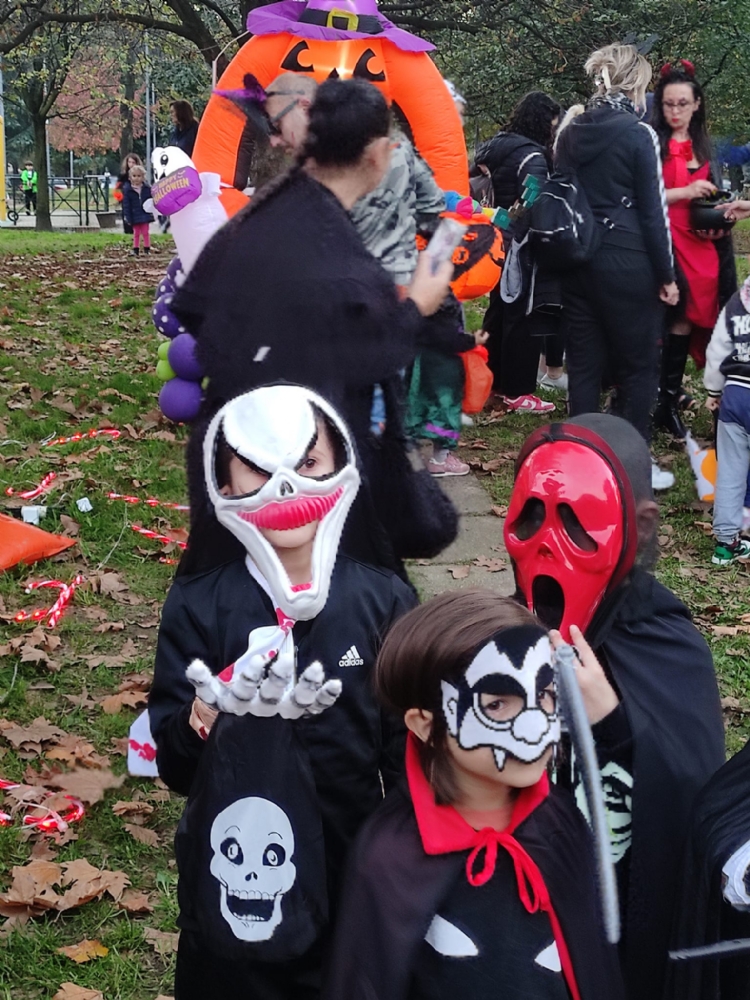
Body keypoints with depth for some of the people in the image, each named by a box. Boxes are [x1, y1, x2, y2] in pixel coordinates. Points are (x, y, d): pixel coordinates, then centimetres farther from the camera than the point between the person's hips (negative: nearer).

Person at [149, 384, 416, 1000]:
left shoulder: (384, 601, -5)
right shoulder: (198, 606, -7)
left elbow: (409, 752, 1)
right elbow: (173, 764, -8)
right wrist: (203, 719, -28)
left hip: (354, 874, 1)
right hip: (232, 878, 0)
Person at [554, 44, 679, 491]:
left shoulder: (571, 132, 7)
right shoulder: (639, 133, -10)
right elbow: (653, 211, -10)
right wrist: (667, 275, -4)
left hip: (578, 261, 6)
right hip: (627, 263, -6)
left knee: (584, 364, 11)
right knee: (639, 366, 5)